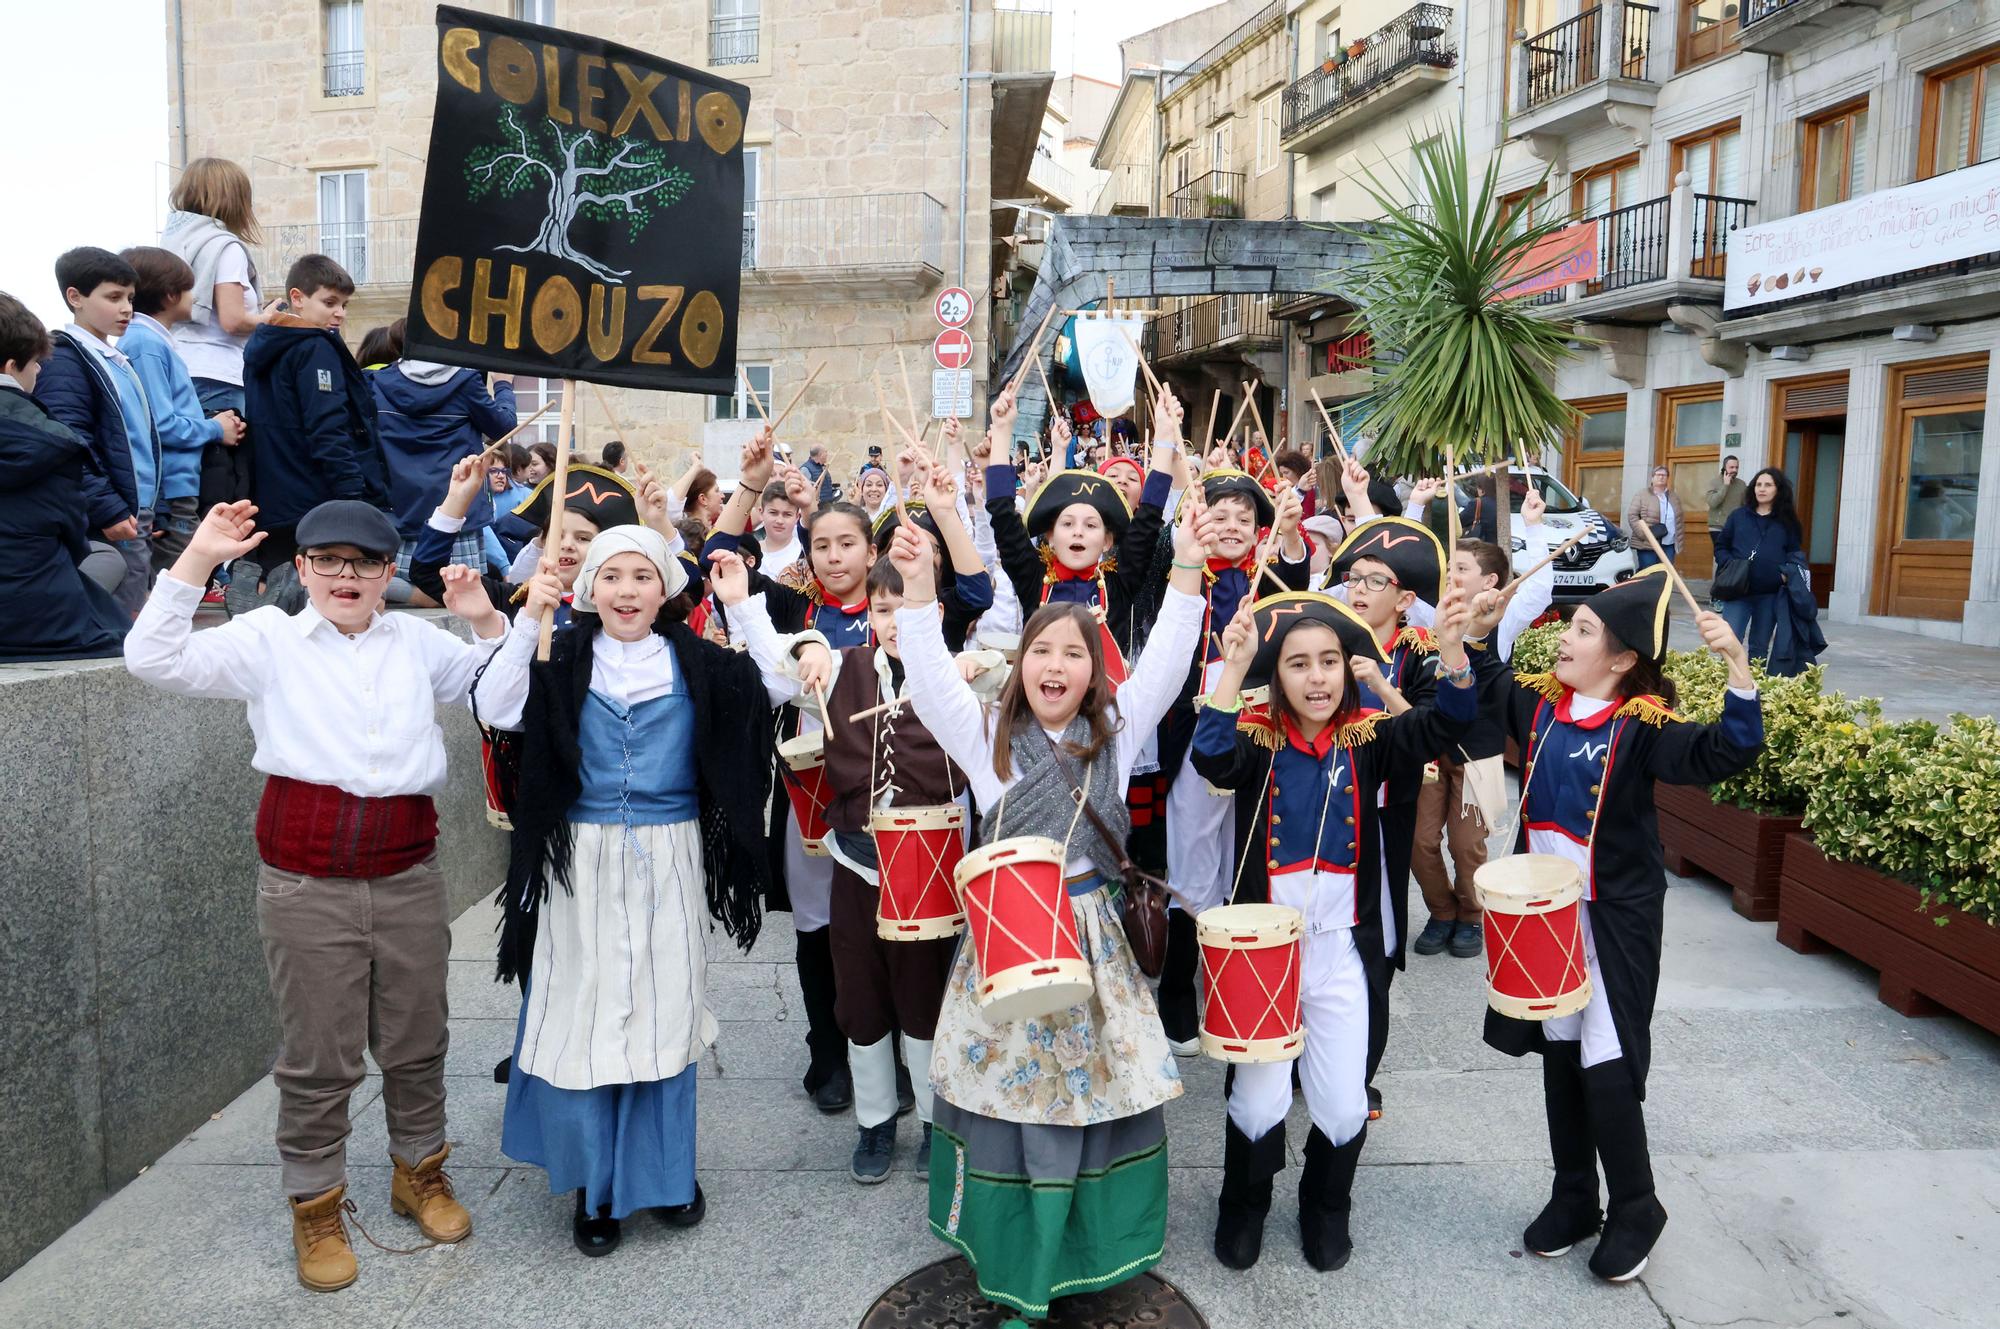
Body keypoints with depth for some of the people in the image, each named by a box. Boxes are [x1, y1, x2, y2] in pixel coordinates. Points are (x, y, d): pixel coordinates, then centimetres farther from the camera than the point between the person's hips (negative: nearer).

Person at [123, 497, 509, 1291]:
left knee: (416, 1045, 16)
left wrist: (485, 621, -1)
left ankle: (419, 1172, 37)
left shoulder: (418, 640, 9)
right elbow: (155, 660, -8)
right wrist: (198, 559, -15)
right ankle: (315, 1208, 27)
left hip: (408, 880, 3)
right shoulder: (268, 638, 2)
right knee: (318, 1059, 8)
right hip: (307, 888, -2)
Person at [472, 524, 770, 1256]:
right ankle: (594, 1181, 21)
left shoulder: (696, 662, 0)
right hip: (584, 861, 0)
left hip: (669, 860, 0)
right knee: (583, 1012, 4)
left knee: (663, 1010, 9)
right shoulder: (563, 660, 0)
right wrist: (527, 622, -19)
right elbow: (495, 710, -13)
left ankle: (665, 1169, 27)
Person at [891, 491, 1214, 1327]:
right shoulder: (986, 735, 1)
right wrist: (918, 589, -24)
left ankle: (1088, 1249, 31)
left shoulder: (1116, 733, 5)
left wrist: (1186, 573, -15)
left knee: (1098, 1086, 9)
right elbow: (930, 679, -11)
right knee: (1008, 1090, 6)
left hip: (1089, 933, 2)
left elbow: (1164, 664, -4)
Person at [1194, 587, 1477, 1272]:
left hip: (1342, 951, 2)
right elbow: (1210, 759, -30)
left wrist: (1452, 647, -37)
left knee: (1344, 1106, 7)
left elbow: (1445, 725, -19)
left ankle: (1326, 1208, 39)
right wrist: (1233, 668, -42)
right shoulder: (1257, 737, -9)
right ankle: (1243, 1206, 35)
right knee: (1258, 1101, 4)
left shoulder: (1369, 737, -4)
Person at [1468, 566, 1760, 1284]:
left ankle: (1635, 1210, 23)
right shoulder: (1536, 700, 0)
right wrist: (1478, 630, 1)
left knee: (1607, 1069, -2)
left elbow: (1726, 752, -30)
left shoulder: (1644, 724, -16)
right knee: (1559, 1056, 16)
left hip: (1616, 921, -6)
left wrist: (1736, 663, -39)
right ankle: (1574, 1197, 33)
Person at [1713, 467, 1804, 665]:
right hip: (1738, 591, -1)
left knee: (1759, 647, 11)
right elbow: (1721, 547, 10)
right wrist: (1730, 564, -9)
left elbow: (1795, 552, 11)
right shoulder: (1738, 516, 8)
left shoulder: (1786, 521, 8)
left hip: (1771, 594, 1)